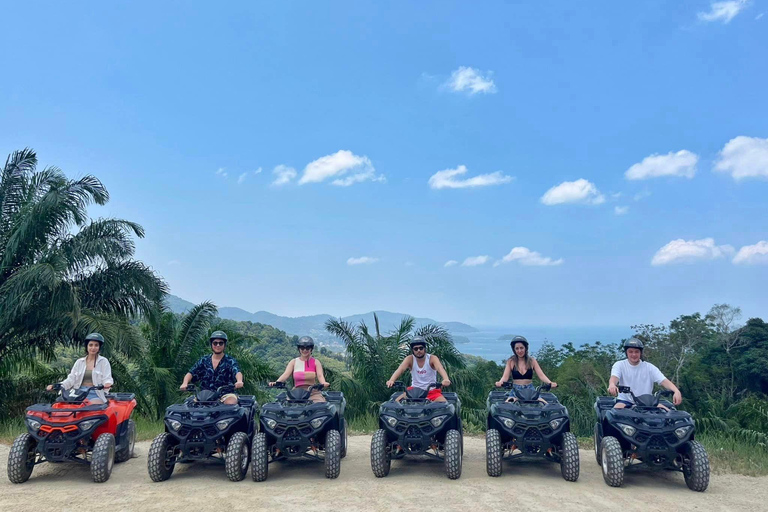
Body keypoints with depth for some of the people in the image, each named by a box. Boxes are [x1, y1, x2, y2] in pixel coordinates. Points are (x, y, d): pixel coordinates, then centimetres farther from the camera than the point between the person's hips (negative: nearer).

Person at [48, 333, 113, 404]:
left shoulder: (103, 361, 8)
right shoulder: (79, 362, 19)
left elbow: (107, 379, -1)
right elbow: (71, 379, 14)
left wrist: (108, 384, -26)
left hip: (95, 394, -4)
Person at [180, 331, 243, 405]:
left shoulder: (230, 361, 4)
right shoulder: (204, 360, 15)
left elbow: (237, 372, -14)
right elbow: (191, 373, 7)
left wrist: (239, 381, -37)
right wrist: (185, 383, -15)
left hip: (226, 394, -3)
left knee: (231, 401, -34)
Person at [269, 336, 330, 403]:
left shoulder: (316, 362, 10)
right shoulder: (293, 362, 13)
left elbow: (320, 375, -4)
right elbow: (286, 374, 0)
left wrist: (324, 383, -28)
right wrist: (276, 382, -21)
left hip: (313, 392, -1)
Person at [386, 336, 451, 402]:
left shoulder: (432, 358, -9)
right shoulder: (410, 359, -5)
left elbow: (440, 369, -28)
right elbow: (400, 369, -21)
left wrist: (446, 379, -51)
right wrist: (391, 380, -42)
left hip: (432, 391, -1)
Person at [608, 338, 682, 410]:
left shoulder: (649, 367, 4)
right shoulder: (619, 365, 1)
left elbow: (664, 381, -8)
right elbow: (614, 377, -18)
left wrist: (676, 391, -29)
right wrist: (612, 385, -45)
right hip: (625, 401, -2)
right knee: (616, 410, -33)